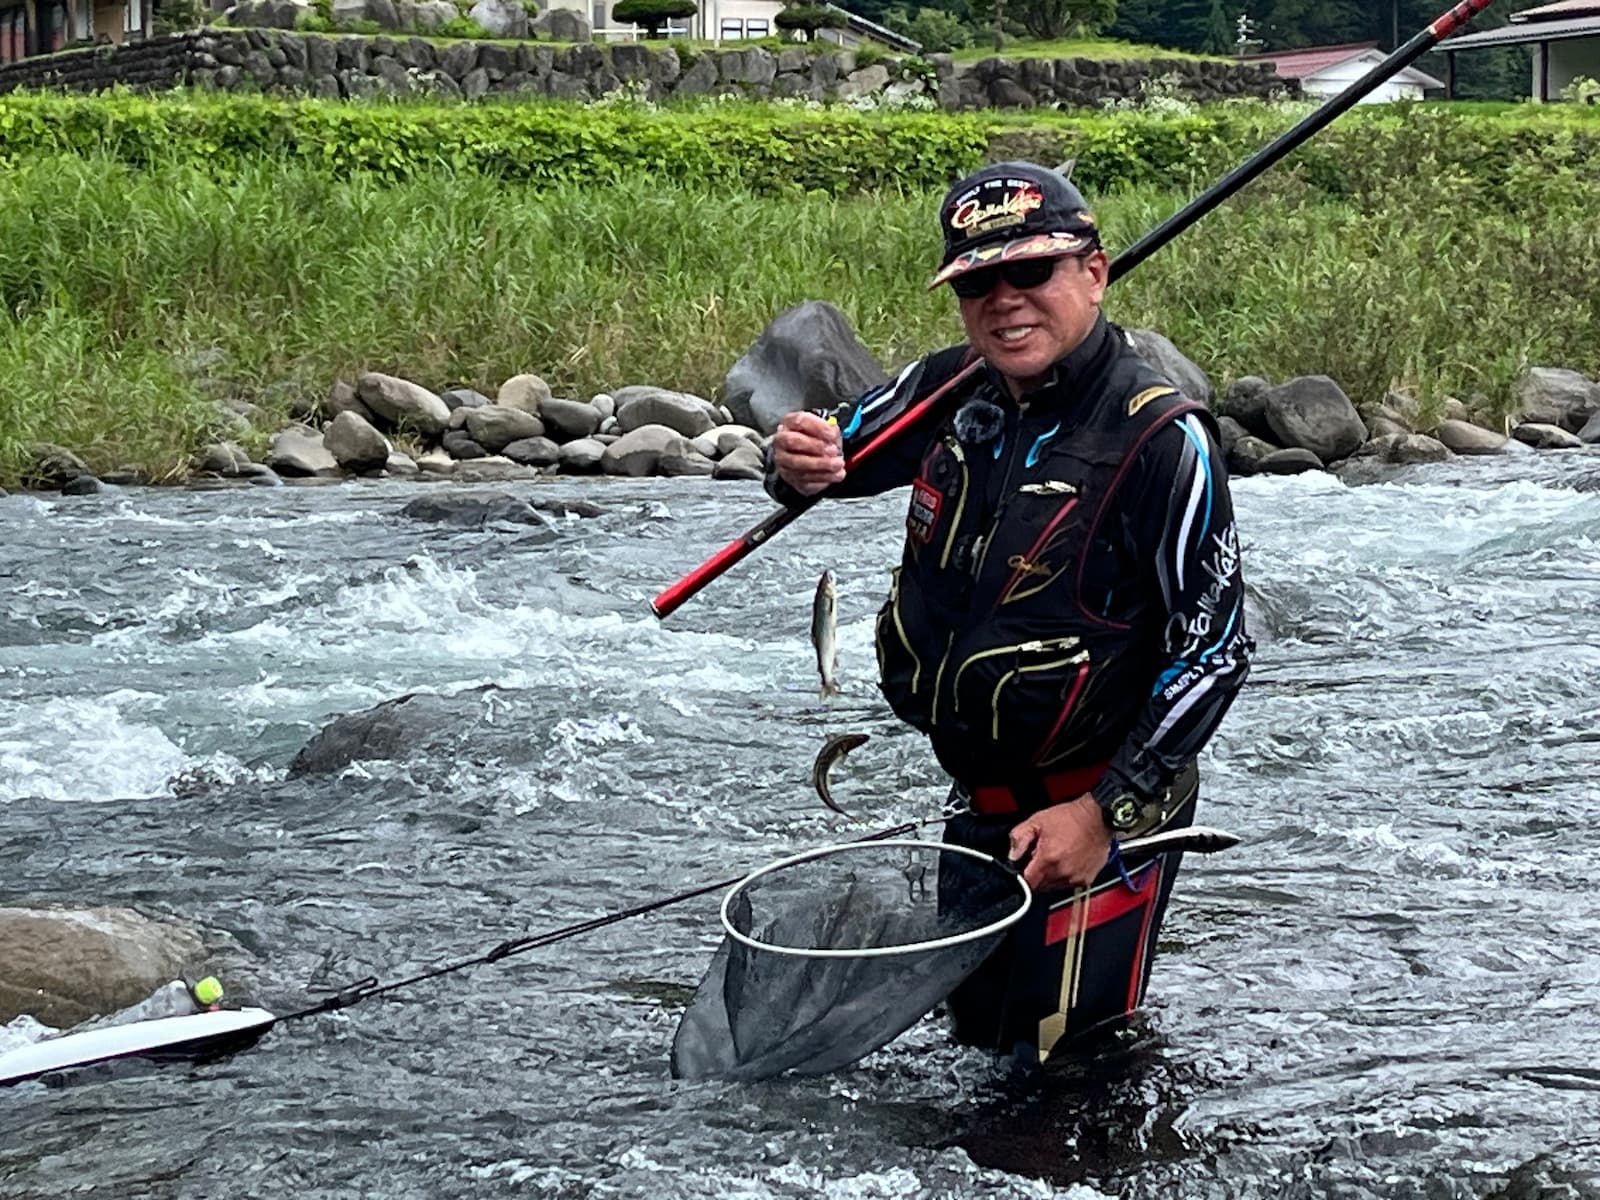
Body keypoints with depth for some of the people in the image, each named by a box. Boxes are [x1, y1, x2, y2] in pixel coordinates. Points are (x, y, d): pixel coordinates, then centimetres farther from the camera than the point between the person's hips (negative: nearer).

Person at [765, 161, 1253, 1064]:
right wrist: (798, 463, -16)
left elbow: (1215, 652, -20)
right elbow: (841, 451, 11)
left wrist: (1105, 813, -22)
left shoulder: (1160, 438, -22)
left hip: (1100, 808, -7)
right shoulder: (954, 391, -3)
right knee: (973, 1035, 22)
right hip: (978, 801, 7)